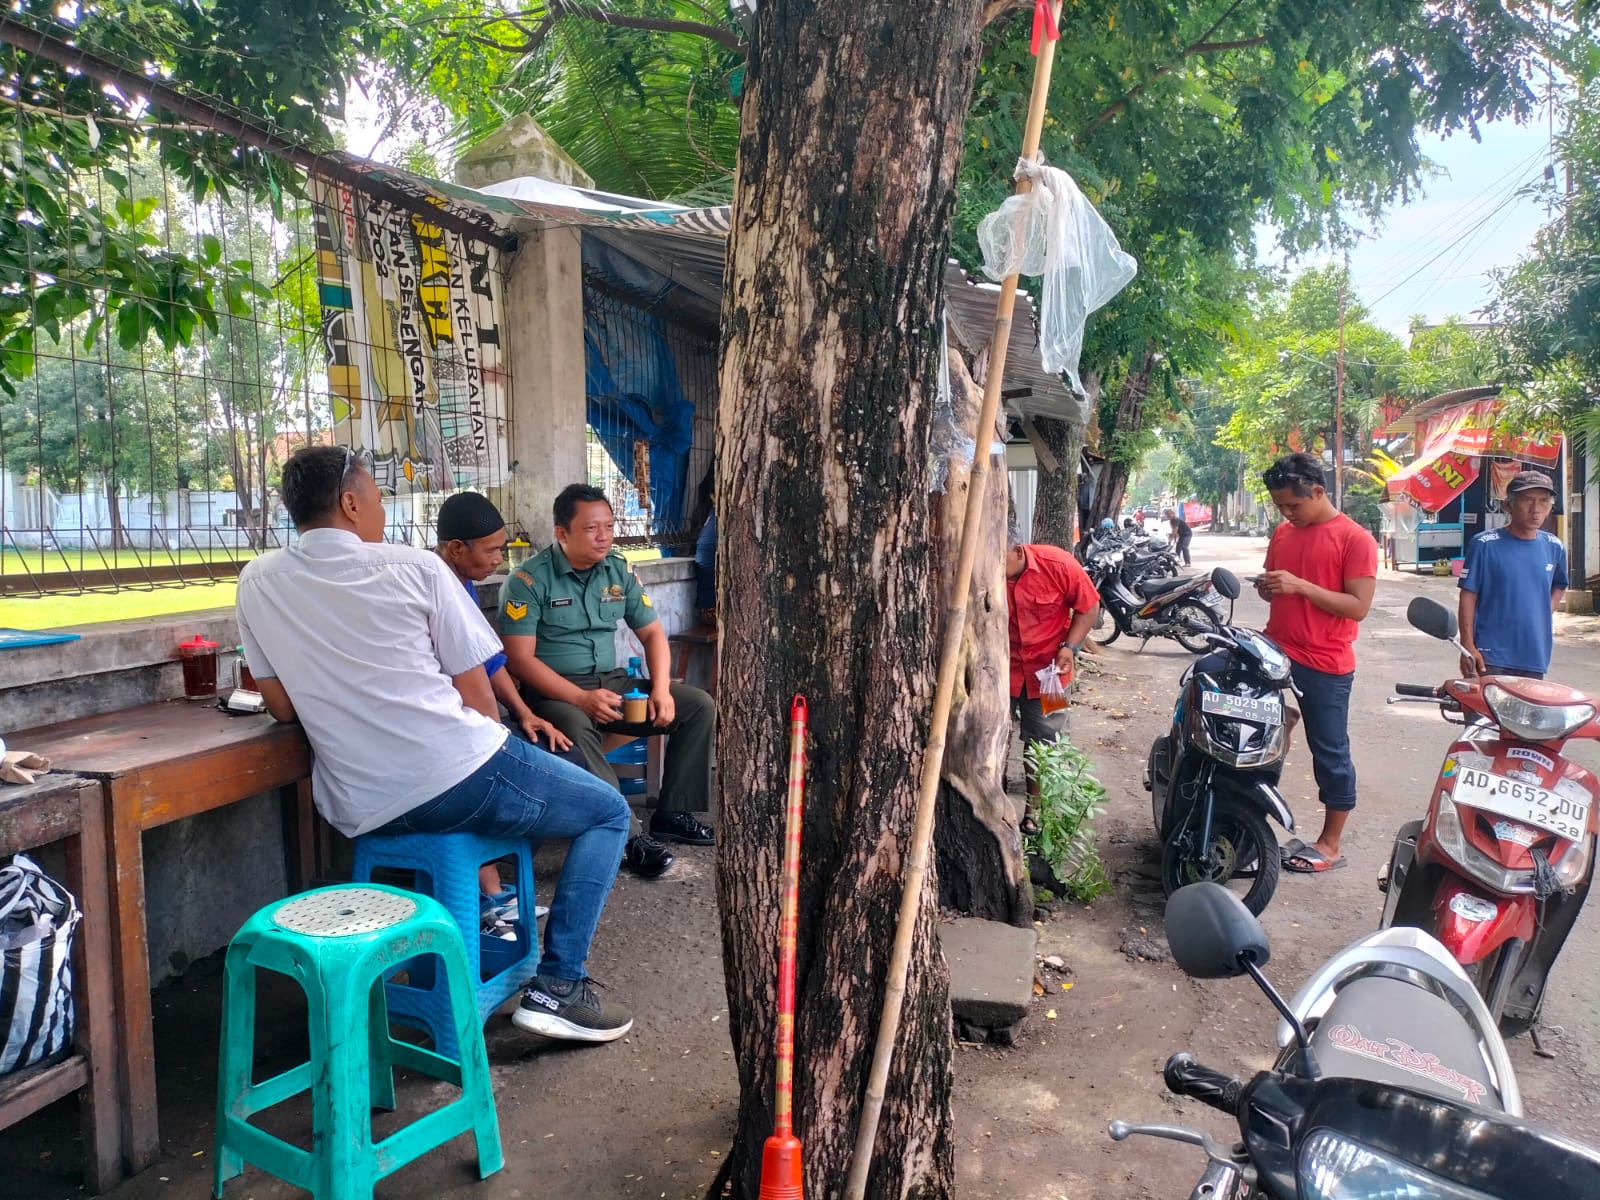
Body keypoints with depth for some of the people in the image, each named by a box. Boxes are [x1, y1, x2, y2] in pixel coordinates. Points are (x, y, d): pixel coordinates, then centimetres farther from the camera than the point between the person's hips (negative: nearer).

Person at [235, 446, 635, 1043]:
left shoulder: (258, 581, 6)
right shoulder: (415, 567, -5)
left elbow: (282, 706, 11)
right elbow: (476, 696, -2)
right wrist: (496, 758, 15)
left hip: (360, 813, 6)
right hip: (456, 777, -6)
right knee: (609, 812, 14)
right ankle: (558, 986, 5)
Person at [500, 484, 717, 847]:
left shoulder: (620, 571, 6)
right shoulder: (529, 579, -11)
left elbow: (652, 633, 11)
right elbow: (519, 658, -16)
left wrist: (661, 689, -8)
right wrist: (581, 699, -25)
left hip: (612, 682, 6)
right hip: (553, 692, -6)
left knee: (699, 705, -6)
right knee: (574, 727, -40)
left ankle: (672, 814, -1)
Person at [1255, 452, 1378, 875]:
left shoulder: (1355, 539, -10)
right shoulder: (1283, 534, 10)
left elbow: (1358, 607, -16)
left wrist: (1299, 586, -23)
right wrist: (1266, 587, -2)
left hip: (1325, 666, -6)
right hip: (1274, 654, 6)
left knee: (1330, 754, 5)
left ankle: (1330, 845, 17)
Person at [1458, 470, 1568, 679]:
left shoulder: (1554, 548, 8)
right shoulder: (1485, 545, -7)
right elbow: (1468, 595, -7)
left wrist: (1545, 612, 9)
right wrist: (1468, 646, -11)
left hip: (1535, 658, 5)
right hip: (1492, 657, -5)